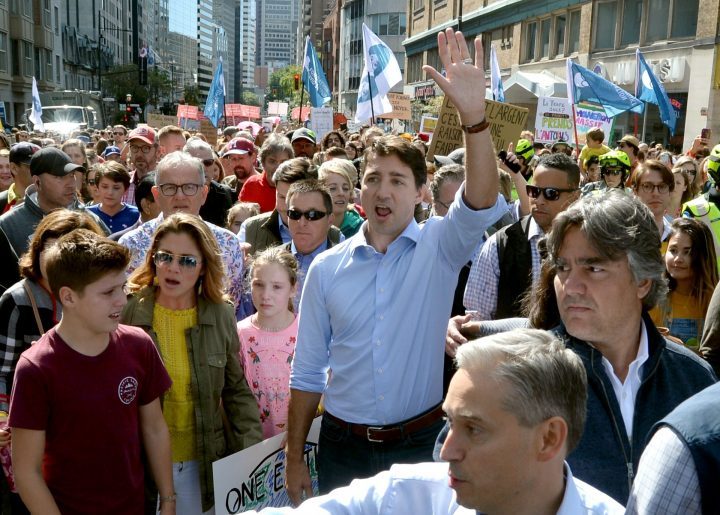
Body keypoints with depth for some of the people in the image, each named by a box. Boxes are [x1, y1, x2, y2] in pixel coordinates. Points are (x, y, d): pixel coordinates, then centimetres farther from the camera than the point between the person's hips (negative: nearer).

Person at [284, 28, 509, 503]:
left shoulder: (439, 248, -6)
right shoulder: (327, 267, -2)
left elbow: (482, 204, -27)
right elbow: (308, 371, 3)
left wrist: (473, 115, -40)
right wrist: (294, 457, 4)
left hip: (420, 443, -1)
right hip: (343, 445, 2)